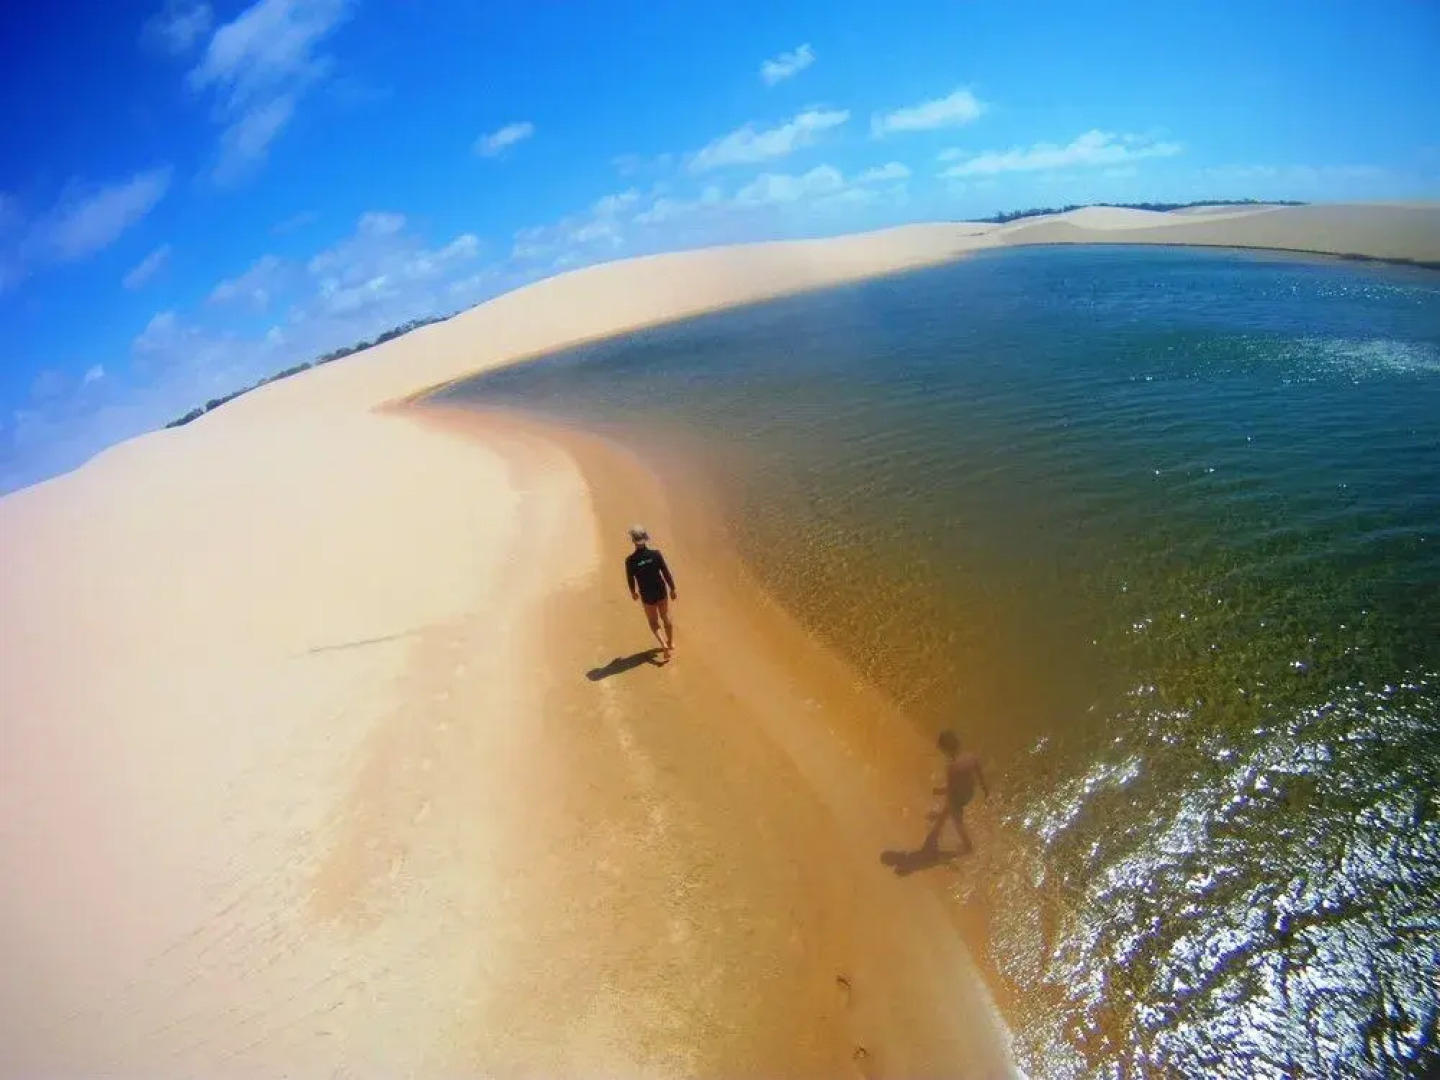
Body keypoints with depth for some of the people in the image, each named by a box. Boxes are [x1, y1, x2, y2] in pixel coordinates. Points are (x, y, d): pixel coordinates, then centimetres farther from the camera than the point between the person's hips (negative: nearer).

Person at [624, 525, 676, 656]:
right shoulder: (655, 554, -17)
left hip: (646, 595, -1)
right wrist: (672, 588, 5)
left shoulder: (630, 560, -18)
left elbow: (630, 579, -5)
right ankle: (671, 642, 38)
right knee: (666, 617, 23)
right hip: (661, 591, 1)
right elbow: (666, 573, -10)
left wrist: (633, 592, 15)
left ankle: (663, 643, 1)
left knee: (653, 621, 18)